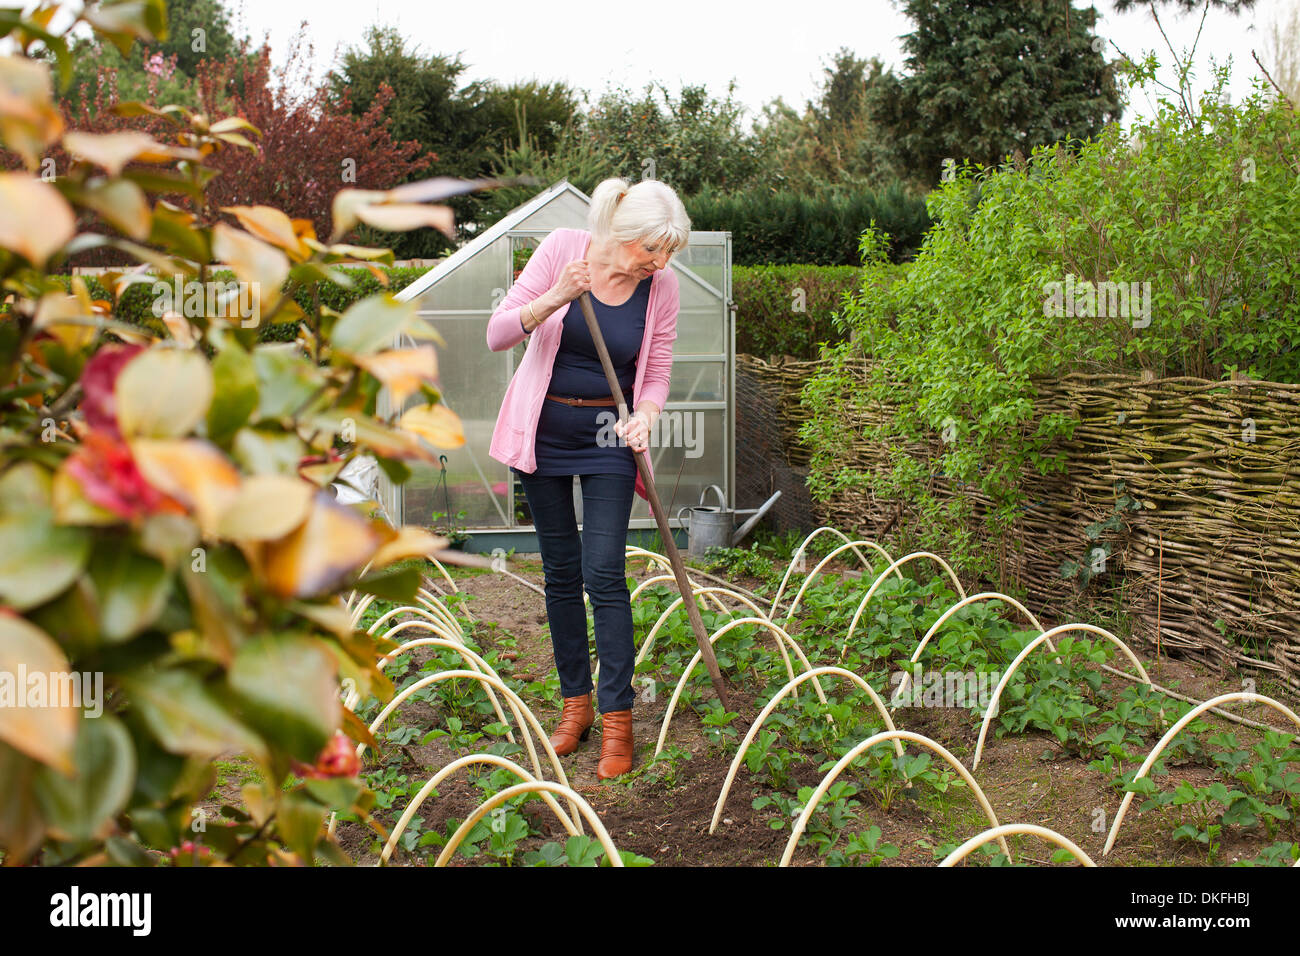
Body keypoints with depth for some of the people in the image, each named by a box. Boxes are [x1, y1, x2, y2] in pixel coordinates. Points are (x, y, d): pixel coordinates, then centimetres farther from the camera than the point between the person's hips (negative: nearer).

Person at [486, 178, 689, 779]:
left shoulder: (661, 286, -7)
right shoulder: (562, 249, -12)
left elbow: (657, 373, 2)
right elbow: (498, 335, -14)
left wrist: (644, 415, -19)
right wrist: (554, 299, -31)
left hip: (607, 436, 0)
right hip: (542, 430, 0)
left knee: (603, 574, -8)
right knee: (561, 572, 7)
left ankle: (617, 717, 0)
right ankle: (575, 700, 21)